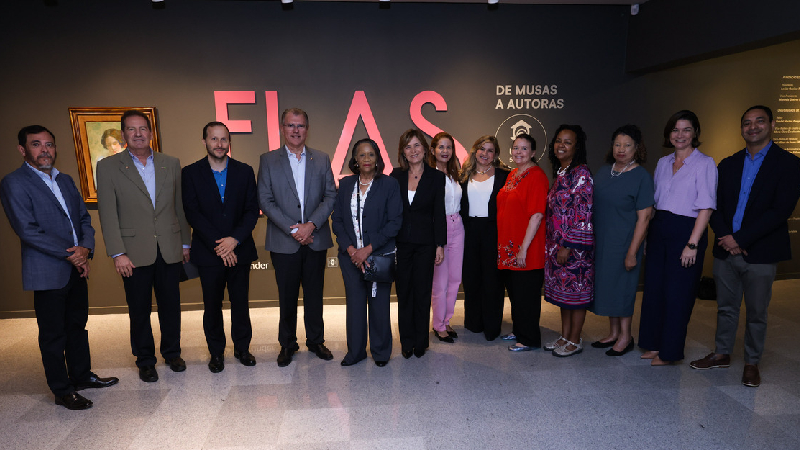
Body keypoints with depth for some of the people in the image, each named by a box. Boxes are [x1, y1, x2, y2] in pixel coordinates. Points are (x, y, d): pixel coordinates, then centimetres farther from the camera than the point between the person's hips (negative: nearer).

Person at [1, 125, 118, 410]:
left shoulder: (65, 181, 13)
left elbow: (84, 218, 11)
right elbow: (28, 230, -15)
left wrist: (86, 249, -8)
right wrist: (70, 255, -15)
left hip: (77, 268, 7)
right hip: (48, 274, -6)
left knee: (77, 325, 18)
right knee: (53, 335, 5)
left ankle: (81, 375, 33)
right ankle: (62, 391, 18)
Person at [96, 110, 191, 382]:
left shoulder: (171, 164, 7)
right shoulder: (108, 167, 0)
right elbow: (107, 213, -4)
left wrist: (185, 243, 9)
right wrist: (117, 253, -10)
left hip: (169, 250, 2)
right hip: (134, 252, -2)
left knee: (170, 305, 12)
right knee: (139, 309, 9)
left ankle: (172, 353, 31)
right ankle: (145, 360, 26)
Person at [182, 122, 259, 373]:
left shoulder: (245, 172, 4)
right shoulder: (191, 173, 0)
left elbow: (252, 210, 0)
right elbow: (192, 213, -7)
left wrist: (234, 239, -14)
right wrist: (218, 244, -14)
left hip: (239, 250, 1)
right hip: (208, 252, -1)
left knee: (241, 302, 10)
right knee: (212, 305, 9)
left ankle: (242, 348, 26)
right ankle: (216, 352, 25)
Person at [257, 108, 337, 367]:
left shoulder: (321, 159, 7)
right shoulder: (268, 160, 3)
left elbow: (331, 196, 1)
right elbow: (265, 201, -4)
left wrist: (311, 224, -12)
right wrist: (292, 229, -12)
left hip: (315, 240, 2)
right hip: (284, 242, -1)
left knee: (314, 294, 11)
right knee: (287, 297, 9)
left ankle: (316, 341, 28)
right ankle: (287, 345, 25)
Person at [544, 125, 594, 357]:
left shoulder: (581, 173, -14)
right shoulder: (559, 172, 12)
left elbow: (584, 214, -18)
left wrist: (569, 246, -19)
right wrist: (554, 245, 15)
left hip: (575, 245, -8)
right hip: (557, 244, 8)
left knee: (576, 290, 3)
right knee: (562, 290, 15)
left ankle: (575, 340, 16)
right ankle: (565, 336, 27)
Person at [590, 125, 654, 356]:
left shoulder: (642, 177, -10)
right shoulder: (603, 171, 7)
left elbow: (643, 218, -13)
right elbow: (591, 205, 13)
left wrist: (632, 252, -17)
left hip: (624, 242, -6)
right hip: (600, 241, 6)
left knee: (622, 287, 3)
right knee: (606, 285, 13)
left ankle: (625, 336, 20)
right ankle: (613, 333, 28)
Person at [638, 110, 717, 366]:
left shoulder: (704, 163, -6)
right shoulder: (663, 163, 12)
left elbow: (706, 207, -11)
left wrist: (692, 244, -17)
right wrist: (648, 235, 8)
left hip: (686, 230, -6)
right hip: (658, 228, 6)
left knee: (676, 293, 2)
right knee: (654, 288, 9)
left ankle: (669, 351, 15)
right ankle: (654, 344, 23)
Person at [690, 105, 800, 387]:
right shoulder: (728, 164, 10)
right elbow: (715, 205, 6)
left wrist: (741, 239, -16)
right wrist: (725, 237, -10)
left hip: (760, 253, -4)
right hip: (726, 250, 4)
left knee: (756, 313, 8)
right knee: (726, 307, 14)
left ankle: (752, 363, 23)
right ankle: (722, 354, 29)